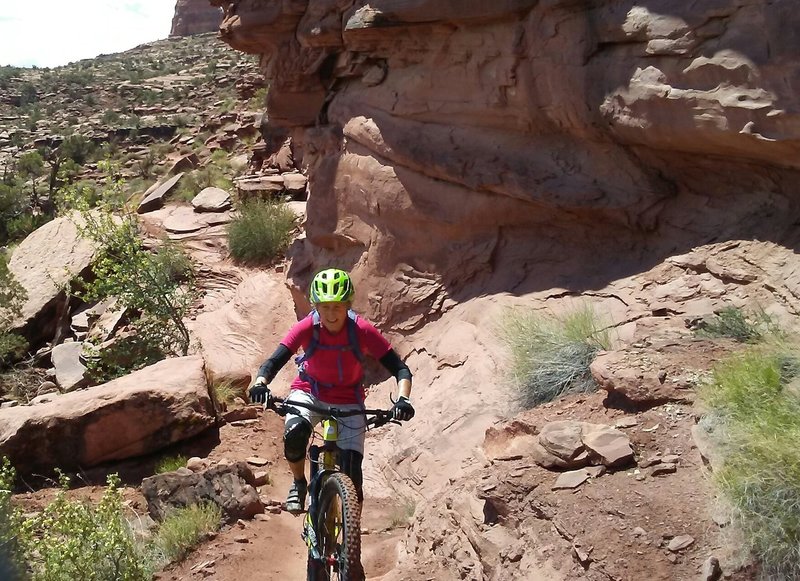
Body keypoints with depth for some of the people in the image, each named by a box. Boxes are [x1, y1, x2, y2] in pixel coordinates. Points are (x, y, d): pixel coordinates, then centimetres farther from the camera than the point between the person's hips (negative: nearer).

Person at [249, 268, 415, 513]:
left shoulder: (362, 331, -23)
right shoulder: (306, 328, -21)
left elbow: (400, 369, -23)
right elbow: (273, 362, -24)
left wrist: (403, 399, -41)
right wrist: (260, 384, -46)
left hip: (348, 401, 0)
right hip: (309, 393, 0)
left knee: (351, 471, -12)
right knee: (294, 433, -31)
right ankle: (299, 484, 0)